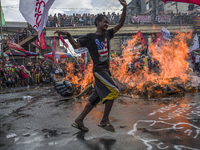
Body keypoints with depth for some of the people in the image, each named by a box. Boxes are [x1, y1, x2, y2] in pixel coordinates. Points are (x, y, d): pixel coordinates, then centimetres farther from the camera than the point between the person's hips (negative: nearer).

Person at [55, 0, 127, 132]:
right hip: (98, 70, -7)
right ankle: (105, 121, -3)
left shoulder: (107, 34, 14)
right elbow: (76, 46, -4)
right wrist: (68, 35, -20)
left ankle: (79, 121, 15)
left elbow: (120, 24, 15)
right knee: (113, 91, -15)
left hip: (105, 70, 7)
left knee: (96, 98, 7)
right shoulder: (90, 37, -2)